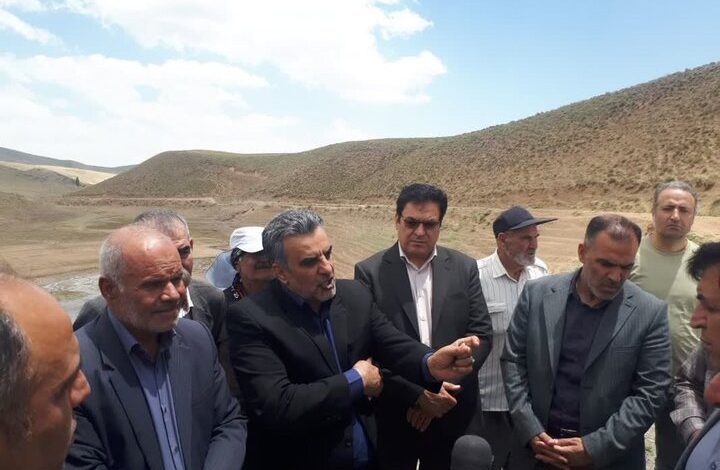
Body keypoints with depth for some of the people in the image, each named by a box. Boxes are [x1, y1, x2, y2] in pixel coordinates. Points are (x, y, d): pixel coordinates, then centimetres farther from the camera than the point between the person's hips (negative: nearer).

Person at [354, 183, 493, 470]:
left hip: (453, 412, 2)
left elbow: (481, 335, -2)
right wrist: (418, 393, -17)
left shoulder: (464, 268, 0)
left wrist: (443, 389, -11)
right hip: (394, 413, -2)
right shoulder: (370, 271, -7)